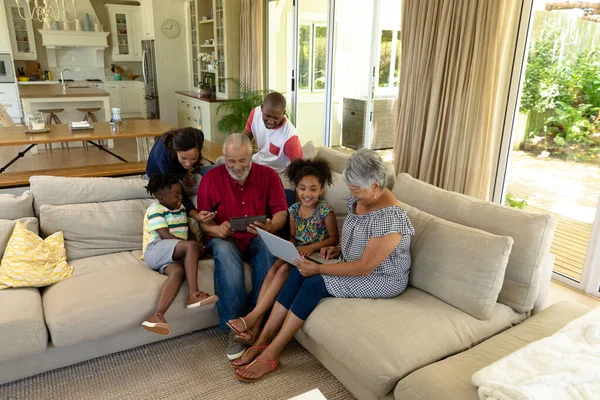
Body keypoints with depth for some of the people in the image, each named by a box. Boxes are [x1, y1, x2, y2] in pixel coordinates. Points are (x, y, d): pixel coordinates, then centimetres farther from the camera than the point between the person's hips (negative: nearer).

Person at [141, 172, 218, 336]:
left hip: (172, 255, 6)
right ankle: (193, 294, -31)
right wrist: (194, 246, -15)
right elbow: (166, 236, -14)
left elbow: (189, 230, 25)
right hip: (155, 250, -6)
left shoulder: (181, 208, 21)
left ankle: (157, 315, -45)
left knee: (178, 271, -31)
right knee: (191, 246, -31)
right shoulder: (155, 209, -3)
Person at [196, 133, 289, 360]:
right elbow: (202, 221, 1)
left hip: (258, 238, 1)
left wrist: (271, 227, -24)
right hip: (226, 239, 0)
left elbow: (281, 212, -1)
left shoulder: (268, 175, 2)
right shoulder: (211, 178, 2)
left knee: (269, 248, -35)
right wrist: (217, 230, -22)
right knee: (224, 252, -36)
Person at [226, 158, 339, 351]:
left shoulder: (325, 210, -9)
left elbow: (334, 238, -7)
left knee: (284, 269, -30)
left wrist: (311, 247, -20)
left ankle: (252, 317, -26)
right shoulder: (294, 209, 5)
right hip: (297, 253, 5)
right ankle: (254, 327, -31)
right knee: (274, 268, -25)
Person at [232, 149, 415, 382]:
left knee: (314, 283, -25)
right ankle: (262, 341, -12)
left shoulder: (389, 219, -28)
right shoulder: (360, 199, -1)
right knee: (300, 272, -15)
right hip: (355, 265, 8)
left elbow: (365, 267, -27)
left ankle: (270, 355, -15)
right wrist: (339, 250, -3)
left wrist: (319, 269, -24)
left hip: (382, 278, -8)